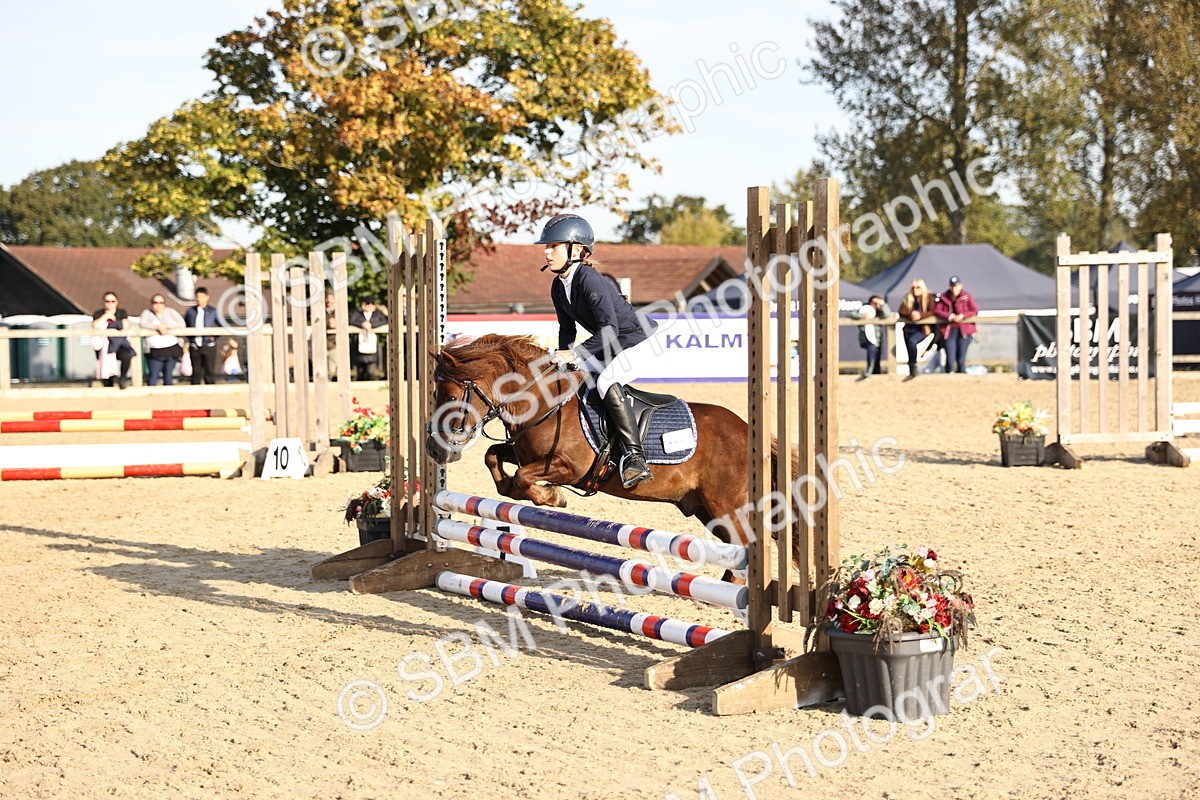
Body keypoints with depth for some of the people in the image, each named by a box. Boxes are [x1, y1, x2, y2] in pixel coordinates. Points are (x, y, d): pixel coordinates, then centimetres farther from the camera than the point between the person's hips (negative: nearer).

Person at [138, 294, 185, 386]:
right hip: (155, 351, -1)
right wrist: (158, 327, -20)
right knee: (153, 376, -5)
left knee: (168, 376, 7)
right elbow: (142, 324, -11)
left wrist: (166, 326, -14)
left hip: (172, 349, 1)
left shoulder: (170, 312, 9)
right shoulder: (147, 313, 8)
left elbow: (182, 324, -3)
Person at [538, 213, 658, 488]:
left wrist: (575, 353, -32)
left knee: (606, 381, -32)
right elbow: (567, 328, 14)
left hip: (640, 340, -10)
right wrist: (562, 359, 0)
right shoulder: (558, 287, 1)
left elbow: (609, 330, -31)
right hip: (609, 347, 10)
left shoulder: (589, 280, -26)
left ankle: (634, 455, -35)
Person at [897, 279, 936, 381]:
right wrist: (911, 314, -18)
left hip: (923, 328, -5)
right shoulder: (908, 298, 11)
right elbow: (901, 311, 3)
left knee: (912, 341, -29)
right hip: (909, 327, 5)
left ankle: (913, 371, -22)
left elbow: (932, 311, -11)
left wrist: (920, 315, -27)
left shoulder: (929, 298, 1)